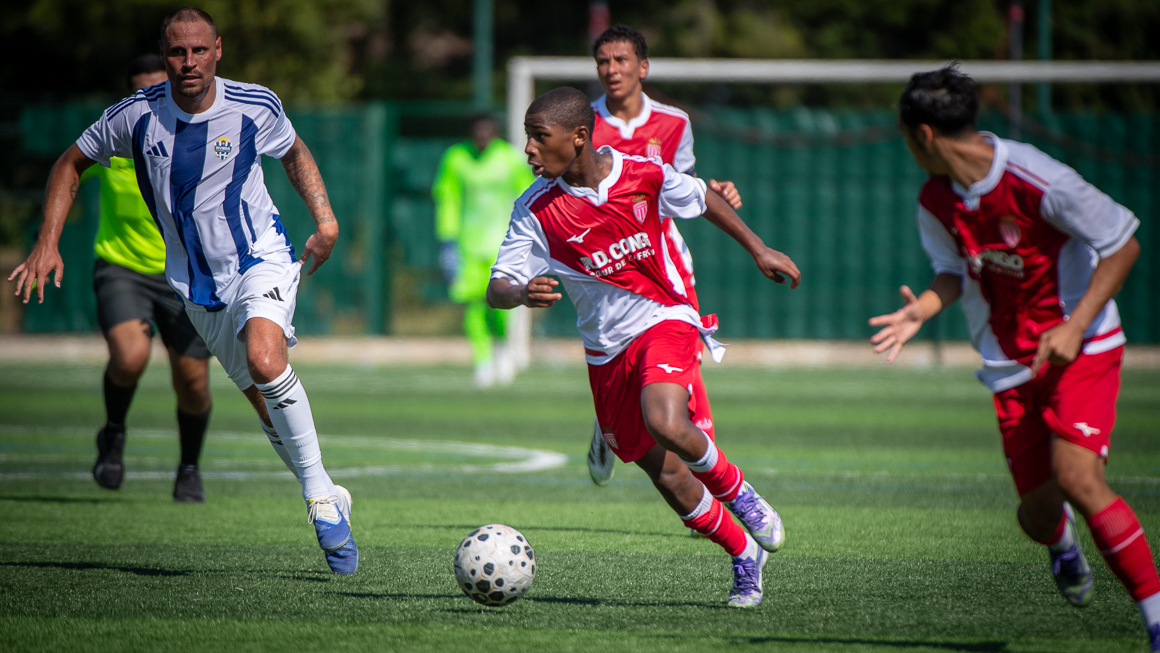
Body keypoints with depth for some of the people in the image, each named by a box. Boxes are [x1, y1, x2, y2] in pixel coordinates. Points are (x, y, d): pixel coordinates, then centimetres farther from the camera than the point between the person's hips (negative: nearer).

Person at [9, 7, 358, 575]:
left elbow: (294, 153, 12)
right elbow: (71, 164, 6)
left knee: (265, 358, -31)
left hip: (262, 260, -3)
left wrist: (324, 219, 0)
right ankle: (328, 503, 24)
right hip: (198, 288, 3)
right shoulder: (136, 116, -10)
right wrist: (47, 245, -3)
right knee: (263, 400, 5)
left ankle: (321, 494, -21)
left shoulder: (256, 107, -10)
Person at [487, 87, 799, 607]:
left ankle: (738, 493, -2)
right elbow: (496, 290, -16)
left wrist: (758, 250, 14)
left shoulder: (644, 175, -12)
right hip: (606, 347, 3)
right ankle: (744, 556, 26)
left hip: (665, 319, -3)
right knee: (665, 474, 4)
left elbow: (701, 199, 9)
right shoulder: (536, 209, -12)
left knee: (665, 424, -31)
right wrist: (522, 293, -39)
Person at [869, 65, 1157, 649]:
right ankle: (1062, 542, 39)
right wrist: (921, 309, -5)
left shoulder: (1036, 180, -21)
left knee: (1077, 479, -25)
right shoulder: (935, 201, 0)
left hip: (1082, 348, -5)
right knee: (1038, 513, -2)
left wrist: (1075, 326, -21)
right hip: (1011, 365, 5)